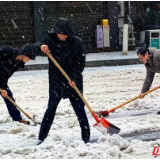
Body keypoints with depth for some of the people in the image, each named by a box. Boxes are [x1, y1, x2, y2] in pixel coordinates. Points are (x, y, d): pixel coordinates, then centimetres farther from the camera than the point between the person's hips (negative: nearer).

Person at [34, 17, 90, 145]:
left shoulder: (77, 43, -10)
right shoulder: (50, 39, -4)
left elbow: (80, 63, -10)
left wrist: (74, 78, -22)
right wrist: (41, 46, -24)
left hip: (73, 82, -1)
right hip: (56, 82, 1)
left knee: (79, 109, 1)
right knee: (51, 108, 3)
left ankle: (86, 138, 10)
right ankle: (41, 138, 10)